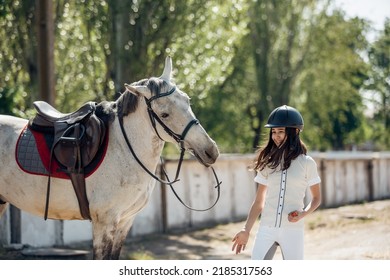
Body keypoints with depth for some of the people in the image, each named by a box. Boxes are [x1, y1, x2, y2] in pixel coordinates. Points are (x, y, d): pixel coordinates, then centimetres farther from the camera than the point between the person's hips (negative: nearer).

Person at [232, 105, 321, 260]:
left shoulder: (306, 163, 1)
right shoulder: (268, 163, 8)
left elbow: (316, 198, 8)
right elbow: (259, 201, 10)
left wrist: (303, 213, -11)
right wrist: (246, 230, 2)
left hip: (293, 229, -2)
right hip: (266, 229, 2)